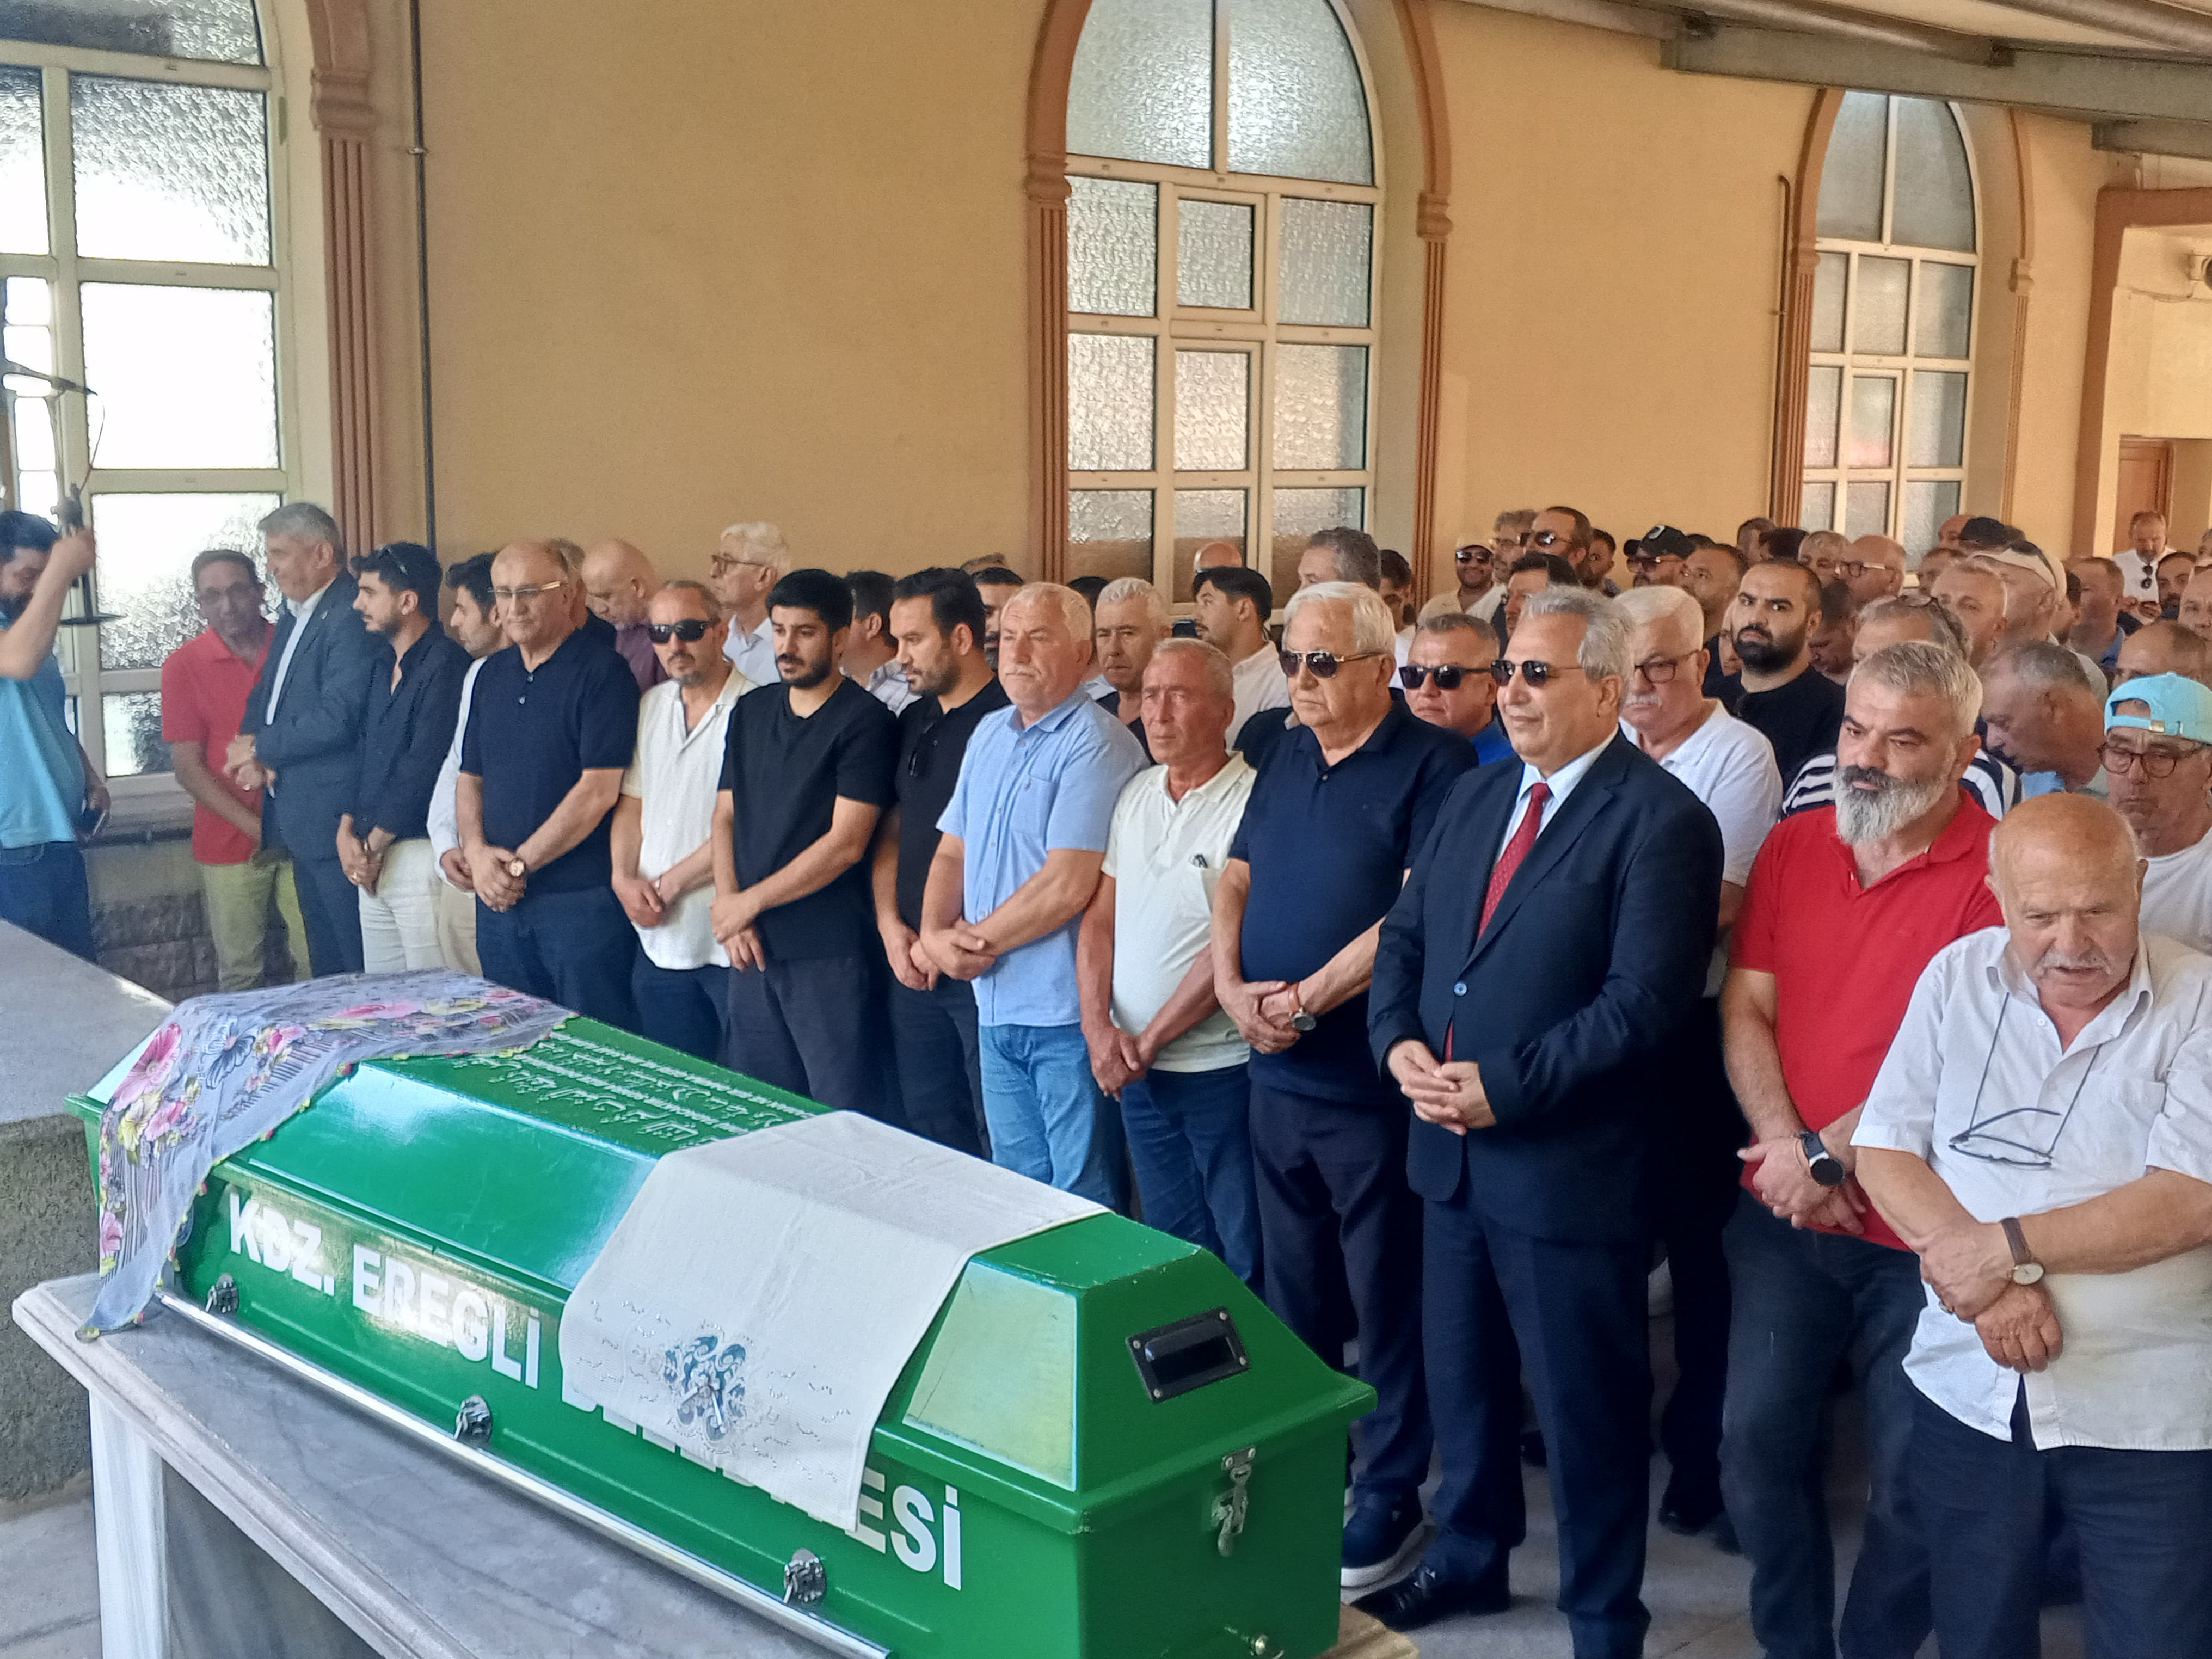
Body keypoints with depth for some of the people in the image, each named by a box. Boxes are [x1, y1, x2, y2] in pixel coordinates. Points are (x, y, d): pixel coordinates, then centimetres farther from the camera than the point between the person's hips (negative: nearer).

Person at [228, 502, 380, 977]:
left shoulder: (351, 618, -15)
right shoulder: (294, 617, 17)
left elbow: (337, 719, -22)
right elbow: (264, 698, 21)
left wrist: (260, 747, -8)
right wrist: (254, 756, 0)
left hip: (336, 824, -10)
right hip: (298, 819, 10)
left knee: (358, 969, -6)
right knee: (324, 965, 15)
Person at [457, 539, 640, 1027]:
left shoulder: (602, 672, -9)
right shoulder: (492, 674, 14)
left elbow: (598, 790, -15)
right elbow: (469, 776, 17)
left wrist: (520, 863, -12)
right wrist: (476, 851, -2)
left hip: (582, 899, -7)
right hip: (500, 898, 7)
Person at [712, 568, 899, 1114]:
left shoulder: (864, 721, -8)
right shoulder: (751, 711, 13)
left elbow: (845, 844, -14)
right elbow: (726, 815, 15)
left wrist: (749, 902, -9)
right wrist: (728, 906, -1)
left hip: (830, 954, -6)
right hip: (753, 948, 6)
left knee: (845, 1118, -2)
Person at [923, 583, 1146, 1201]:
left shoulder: (1096, 744, -14)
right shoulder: (989, 734, 13)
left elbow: (1068, 885, -20)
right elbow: (953, 851, 16)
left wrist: (978, 940, -9)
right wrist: (935, 935, -2)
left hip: (1066, 1014, -8)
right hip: (995, 1008, 8)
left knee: (1082, 1203, 1)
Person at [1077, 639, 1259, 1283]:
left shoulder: (1254, 799, -13)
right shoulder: (1136, 795, 9)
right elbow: (1100, 917, 10)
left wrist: (1148, 1040, -12)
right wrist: (1099, 1026, -4)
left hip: (1220, 1067, -6)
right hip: (1134, 1069, 7)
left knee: (1245, 1255, 3)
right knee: (1167, 1250, 17)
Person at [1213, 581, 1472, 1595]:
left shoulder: (1431, 763, -11)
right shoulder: (1287, 759, 11)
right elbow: (1237, 878, 14)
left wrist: (1308, 999, -17)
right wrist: (1232, 986, -4)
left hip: (1372, 1081, -7)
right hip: (1276, 1072, 7)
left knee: (1385, 1302, 5)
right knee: (1292, 1286, 18)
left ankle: (1388, 1496, 18)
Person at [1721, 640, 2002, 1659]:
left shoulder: (1999, 871, -13)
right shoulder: (1791, 847, 4)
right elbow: (1745, 1009, 3)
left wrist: (1832, 1153, -16)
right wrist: (1788, 1152, -11)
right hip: (1782, 1212, 5)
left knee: (1911, 1480, 7)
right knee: (1759, 1444, 11)